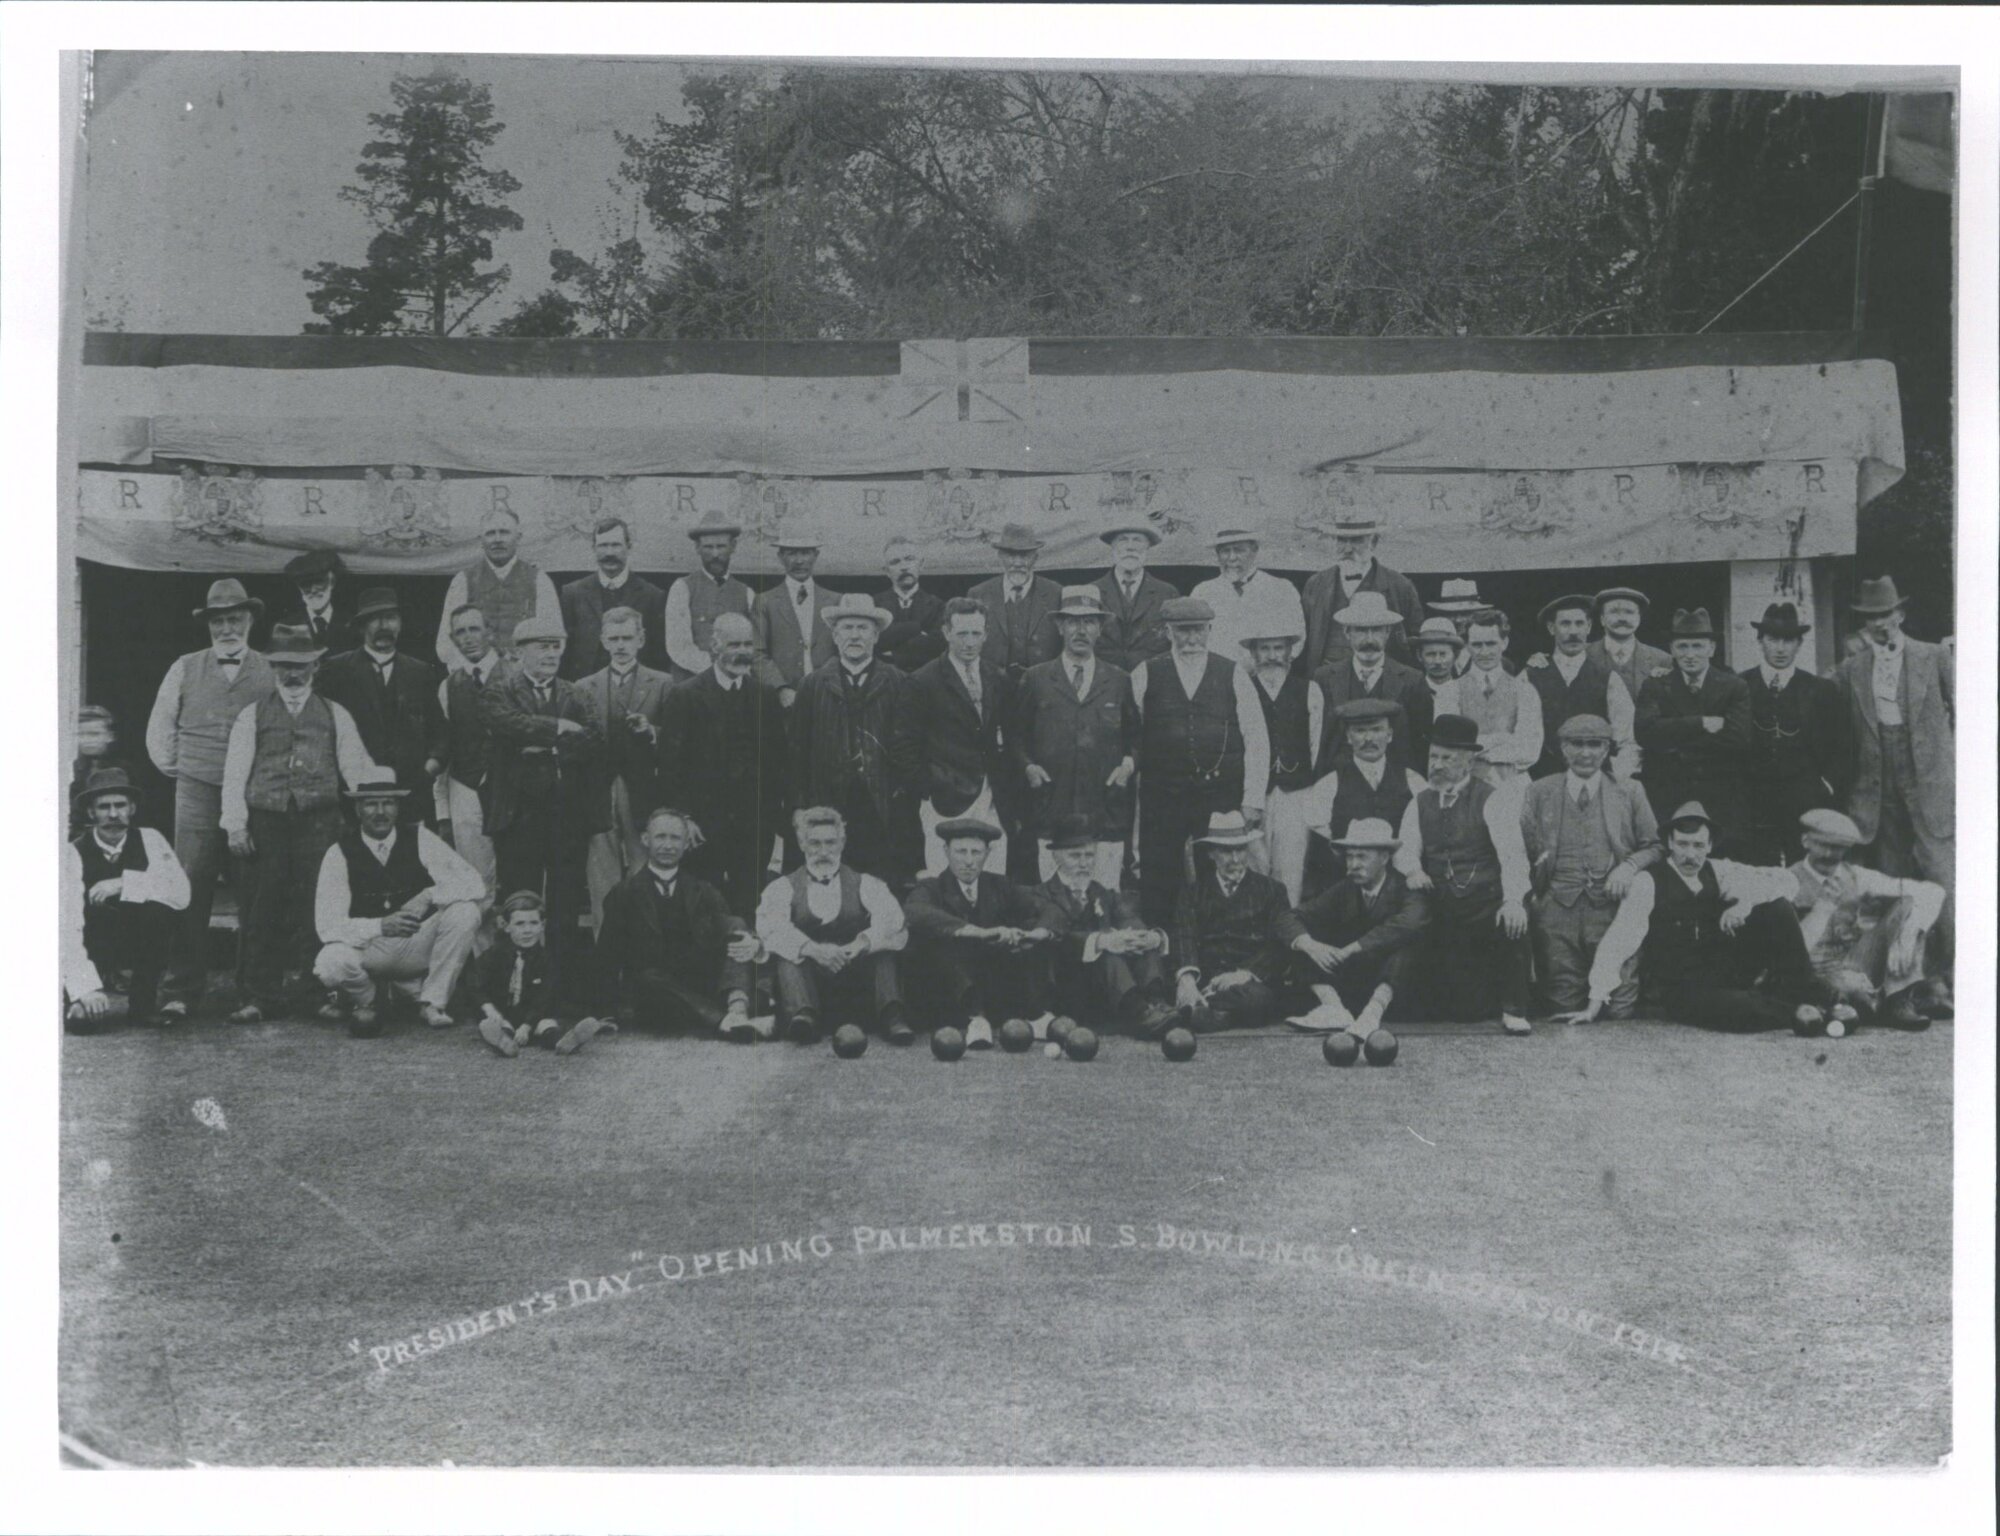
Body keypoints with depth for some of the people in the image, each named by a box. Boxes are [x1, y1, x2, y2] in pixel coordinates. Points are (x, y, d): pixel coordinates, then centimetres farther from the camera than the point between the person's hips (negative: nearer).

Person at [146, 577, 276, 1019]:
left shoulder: (270, 673, 5)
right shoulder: (184, 670, 10)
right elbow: (159, 730, 15)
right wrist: (177, 770, 11)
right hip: (197, 795, 1)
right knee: (191, 891, -4)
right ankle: (181, 991, -1)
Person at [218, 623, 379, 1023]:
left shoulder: (335, 716, 14)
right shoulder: (252, 716, 13)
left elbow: (357, 768, 10)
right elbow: (234, 773, 9)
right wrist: (235, 824, 0)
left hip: (317, 822, 0)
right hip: (265, 821, 0)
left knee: (313, 909, -6)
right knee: (261, 910, -2)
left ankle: (306, 986, 1)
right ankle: (254, 997, 1)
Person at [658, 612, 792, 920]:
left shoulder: (766, 696, 9)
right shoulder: (684, 695, -1)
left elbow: (779, 760, 10)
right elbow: (671, 764, -3)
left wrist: (778, 815, 3)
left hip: (756, 827, 3)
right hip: (702, 824, -2)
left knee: (750, 910, 2)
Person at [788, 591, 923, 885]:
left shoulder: (896, 684, 7)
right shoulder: (813, 687, 9)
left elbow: (908, 749, 4)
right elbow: (798, 751, 8)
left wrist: (903, 793, -4)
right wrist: (802, 805, 2)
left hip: (886, 813, 0)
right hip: (829, 811, 0)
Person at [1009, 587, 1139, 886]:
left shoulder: (1119, 682, 13)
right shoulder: (1035, 680, 10)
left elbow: (1136, 736, 18)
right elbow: (1015, 735, 13)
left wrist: (1129, 763, -1)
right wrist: (1028, 766, -3)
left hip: (1107, 813, 1)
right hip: (1051, 813, -1)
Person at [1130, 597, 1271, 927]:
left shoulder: (1234, 676, 7)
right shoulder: (1145, 677, 6)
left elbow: (1256, 740, 5)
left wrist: (1253, 800, 0)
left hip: (1221, 797, 0)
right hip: (1161, 798, 0)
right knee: (1158, 883, 0)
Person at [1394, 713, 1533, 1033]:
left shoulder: (1492, 800, -2)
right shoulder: (1420, 804, 13)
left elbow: (1512, 853, -15)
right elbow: (1405, 849, 5)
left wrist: (1513, 900, -32)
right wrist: (1413, 869, -20)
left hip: (1488, 906, -3)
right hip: (1442, 909, 3)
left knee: (1513, 922, -37)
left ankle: (1513, 1010, -16)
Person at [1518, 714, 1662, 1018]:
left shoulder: (1630, 793, 13)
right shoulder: (1539, 793, 12)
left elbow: (1654, 846, 14)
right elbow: (1520, 848, 8)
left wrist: (1630, 866, -7)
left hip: (1613, 909, 0)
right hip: (1557, 910, 0)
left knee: (1619, 1011, -5)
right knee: (1563, 1016, -1)